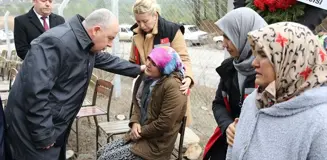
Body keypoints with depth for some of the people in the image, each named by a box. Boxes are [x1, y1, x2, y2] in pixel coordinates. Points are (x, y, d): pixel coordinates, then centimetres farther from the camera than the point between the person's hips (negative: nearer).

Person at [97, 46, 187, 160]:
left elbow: (164, 123, -25)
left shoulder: (173, 86, -25)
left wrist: (141, 132, -12)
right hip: (139, 135, 8)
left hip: (155, 145, -8)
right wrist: (135, 123, -6)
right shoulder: (147, 77, 3)